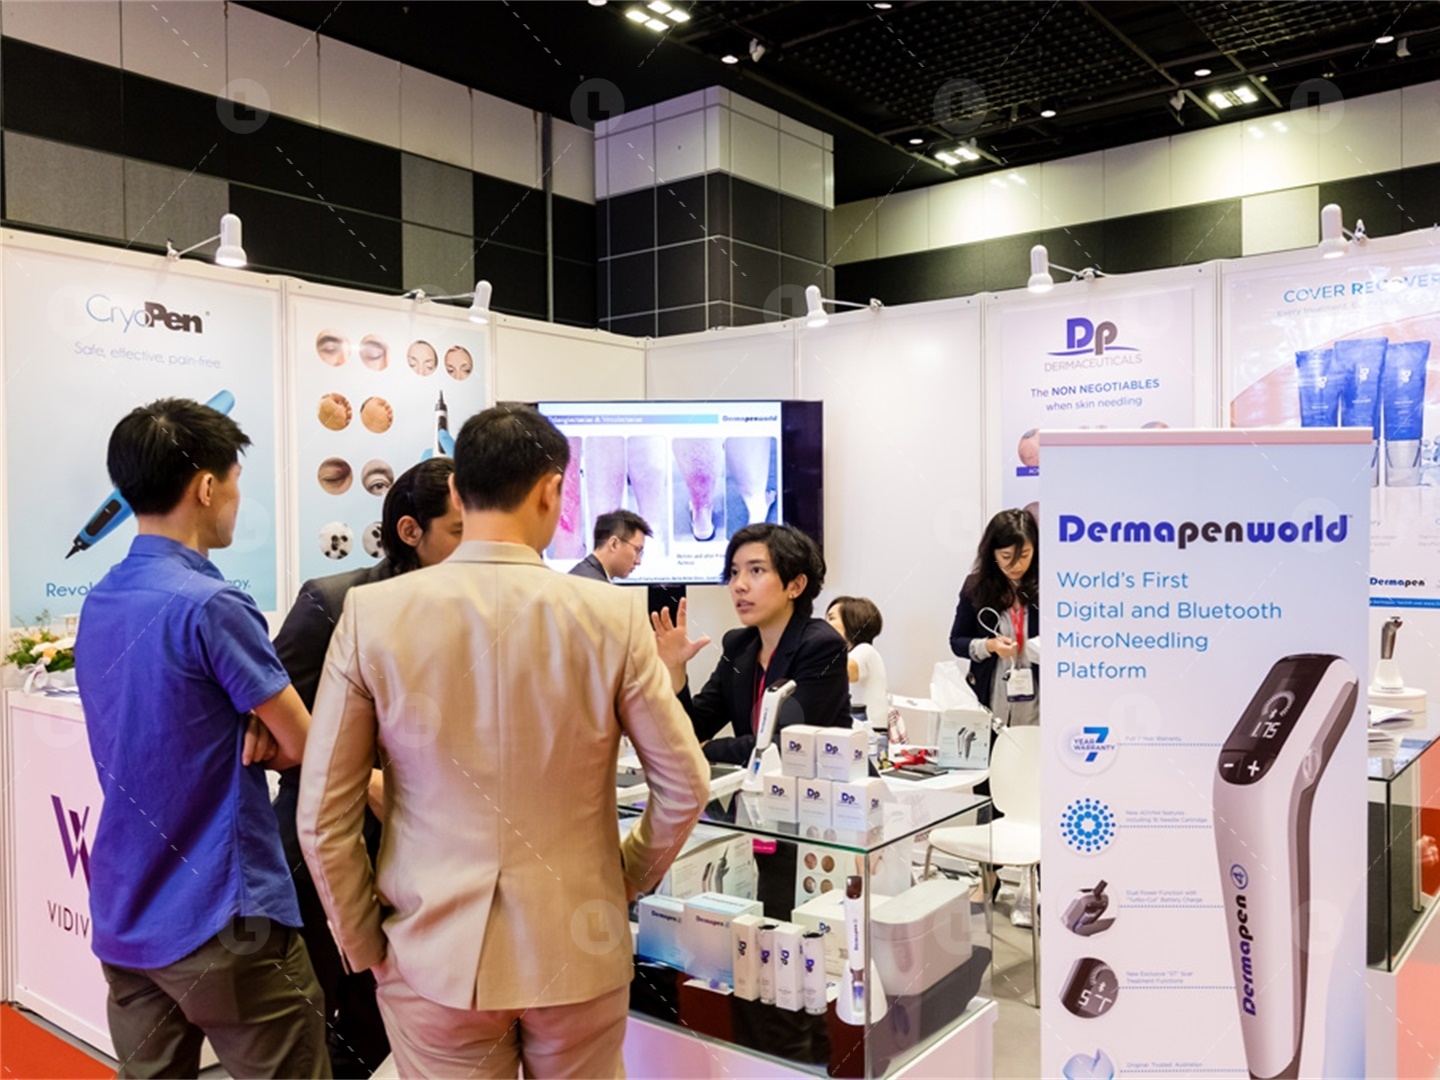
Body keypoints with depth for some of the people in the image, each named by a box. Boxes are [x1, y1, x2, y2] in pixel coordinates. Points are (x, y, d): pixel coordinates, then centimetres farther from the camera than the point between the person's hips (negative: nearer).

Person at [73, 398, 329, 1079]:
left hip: (124, 918, 8)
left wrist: (254, 728, -4)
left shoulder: (98, 603, 6)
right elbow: (304, 748, -13)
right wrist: (268, 734, 8)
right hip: (221, 920, -8)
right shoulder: (209, 605, -20)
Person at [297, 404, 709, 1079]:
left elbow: (321, 816, -7)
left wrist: (364, 945, 6)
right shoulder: (611, 616, -11)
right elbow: (684, 785, -5)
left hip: (434, 954, 0)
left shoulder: (372, 613, -10)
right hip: (578, 949, 0)